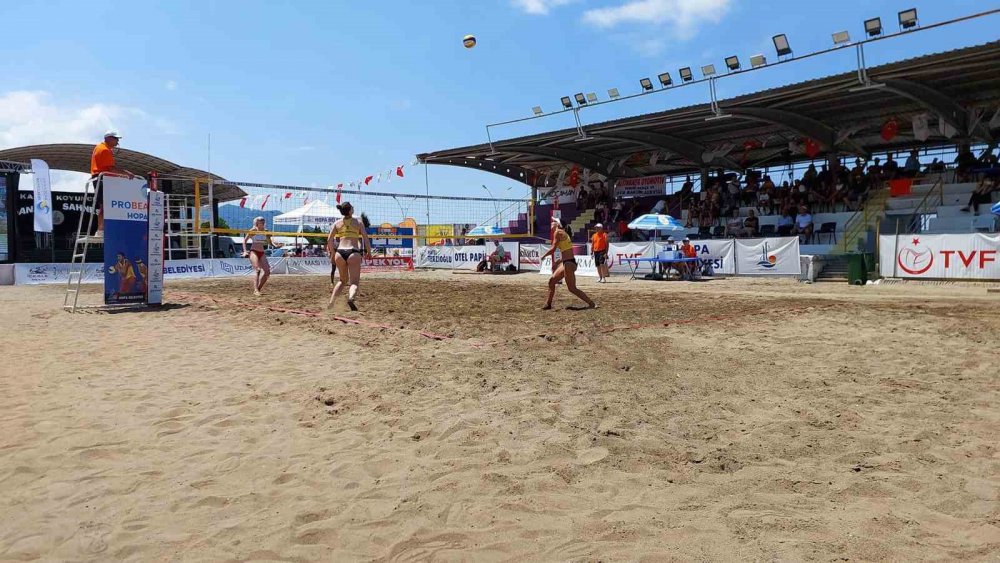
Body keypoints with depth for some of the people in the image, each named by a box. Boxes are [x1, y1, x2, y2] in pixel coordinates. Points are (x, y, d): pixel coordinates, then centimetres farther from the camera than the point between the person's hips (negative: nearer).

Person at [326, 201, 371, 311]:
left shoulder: (337, 223, 13)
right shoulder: (358, 222, 6)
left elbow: (329, 240, 9)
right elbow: (365, 238, 0)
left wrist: (333, 253, 20)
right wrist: (369, 252, 11)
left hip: (340, 253, 4)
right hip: (353, 252, -4)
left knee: (343, 279, 24)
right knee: (354, 282, -4)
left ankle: (331, 302, 12)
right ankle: (351, 298, -36)